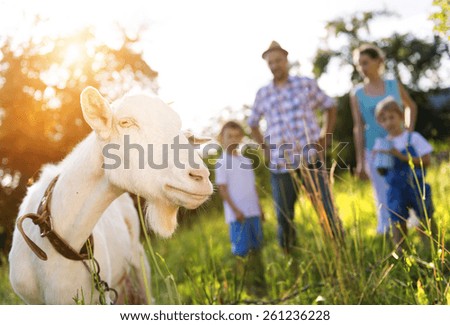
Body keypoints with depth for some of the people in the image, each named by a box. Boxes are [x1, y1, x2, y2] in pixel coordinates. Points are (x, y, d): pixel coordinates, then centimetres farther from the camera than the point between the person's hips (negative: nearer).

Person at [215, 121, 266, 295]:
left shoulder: (246, 161, 15)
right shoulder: (222, 163, -6)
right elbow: (222, 189, -10)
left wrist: (259, 208, 15)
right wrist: (235, 210, -16)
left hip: (253, 212, 7)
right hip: (237, 215, -6)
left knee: (256, 248, 9)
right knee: (241, 250, -5)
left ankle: (259, 282, 17)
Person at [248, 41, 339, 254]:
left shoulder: (306, 84, 4)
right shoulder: (263, 94, 8)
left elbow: (329, 107, 16)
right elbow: (253, 124, 23)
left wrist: (325, 136, 6)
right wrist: (264, 148, 10)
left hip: (310, 159, -2)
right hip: (280, 165, 2)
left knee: (326, 212, -4)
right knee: (284, 218, 6)